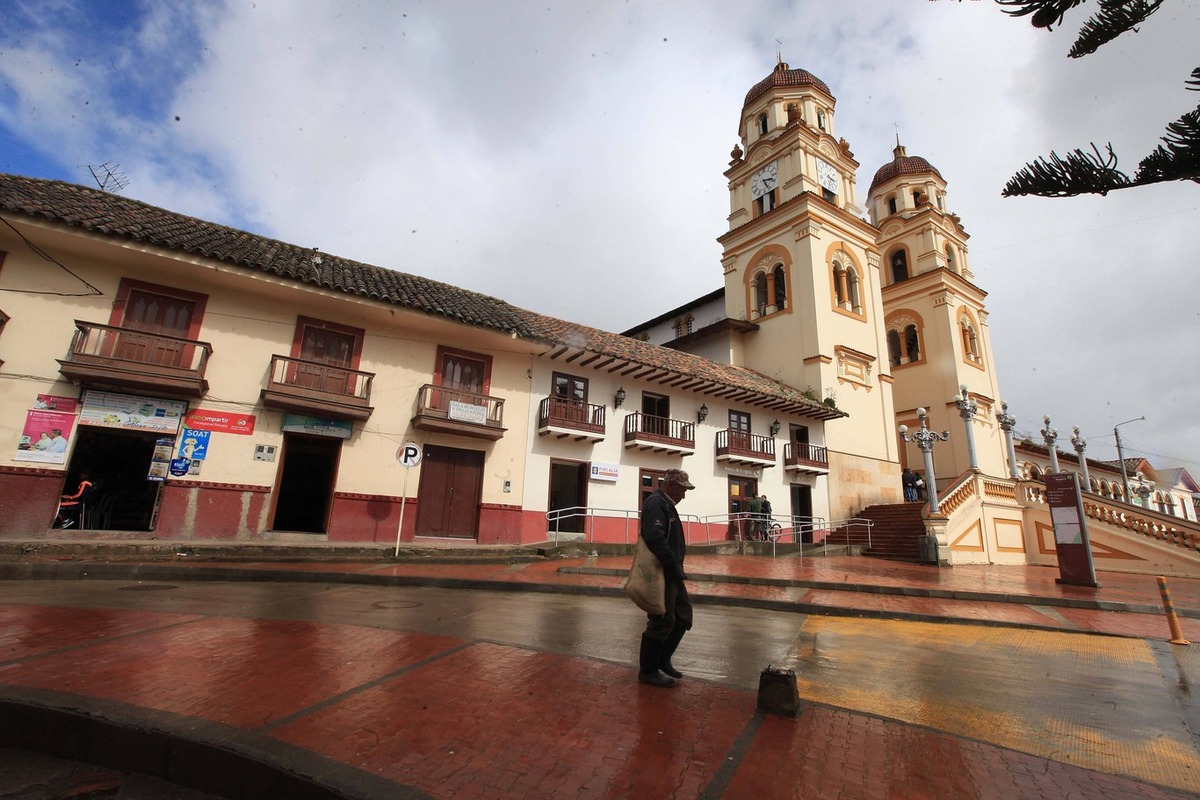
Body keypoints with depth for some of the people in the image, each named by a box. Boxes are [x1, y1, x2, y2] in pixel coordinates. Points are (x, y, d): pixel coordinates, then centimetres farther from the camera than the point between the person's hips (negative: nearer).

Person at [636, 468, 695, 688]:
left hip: (671, 574, 11)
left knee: (683, 617, 16)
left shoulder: (666, 504, 17)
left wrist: (677, 567, 12)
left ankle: (662, 661, 30)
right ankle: (648, 671, 15)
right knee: (662, 623, -1)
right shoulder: (656, 503, -16)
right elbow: (655, 540, -28)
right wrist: (674, 566, -22)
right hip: (662, 574, -11)